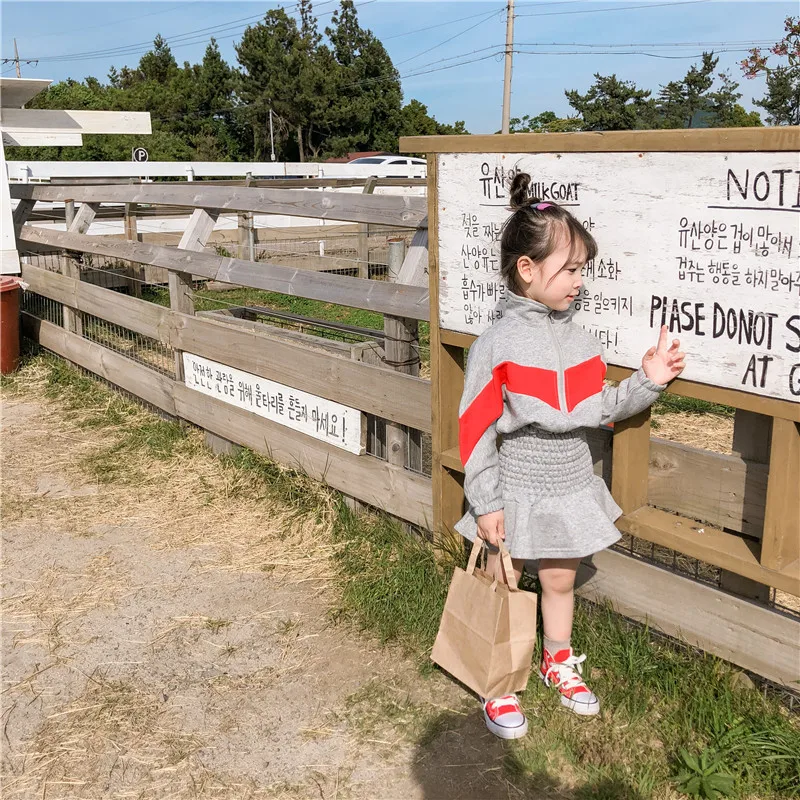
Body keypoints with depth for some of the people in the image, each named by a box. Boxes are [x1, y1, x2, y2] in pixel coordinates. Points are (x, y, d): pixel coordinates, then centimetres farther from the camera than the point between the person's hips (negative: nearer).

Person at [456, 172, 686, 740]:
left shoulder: (579, 339, 0)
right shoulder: (498, 345, -17)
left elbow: (599, 410, 7)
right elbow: (476, 428, -15)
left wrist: (648, 381, -7)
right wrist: (486, 503, -15)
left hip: (571, 486, 5)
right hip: (516, 492, -5)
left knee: (560, 580, 22)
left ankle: (559, 661, 46)